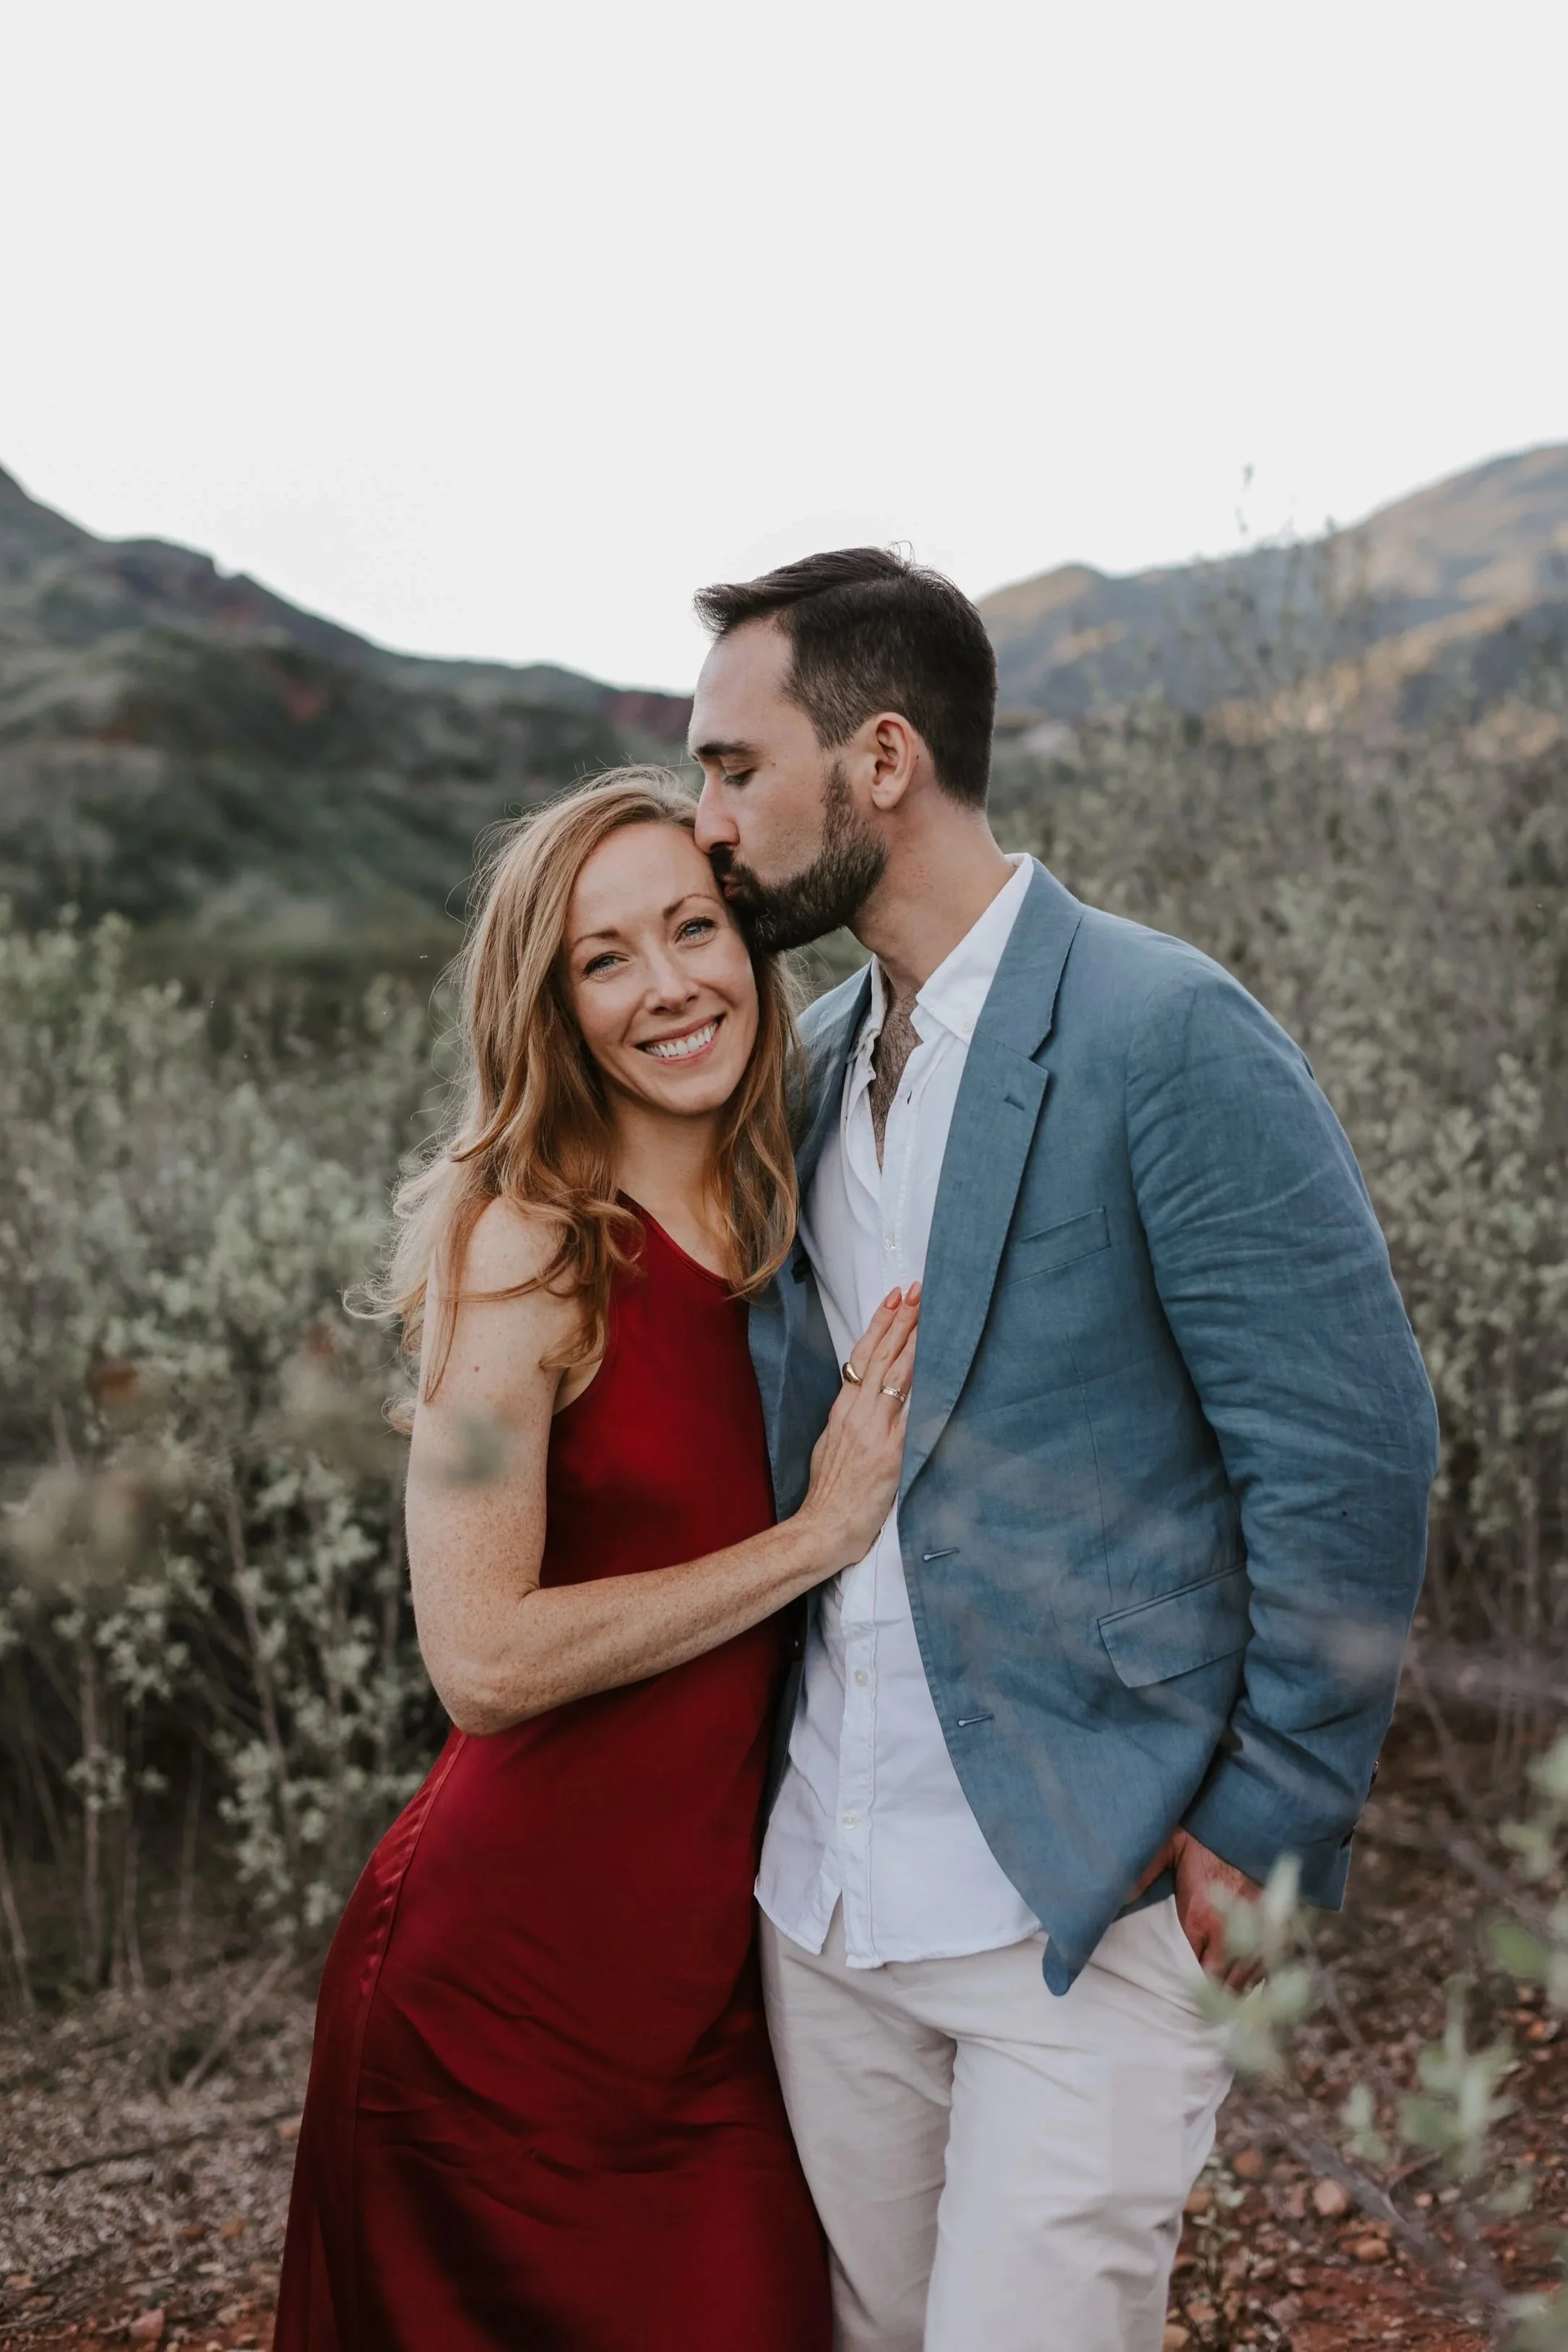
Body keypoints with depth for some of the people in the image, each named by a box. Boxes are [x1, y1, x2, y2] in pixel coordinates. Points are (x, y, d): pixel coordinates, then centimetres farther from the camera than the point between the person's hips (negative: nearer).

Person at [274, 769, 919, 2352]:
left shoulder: (781, 1229, 4)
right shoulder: (521, 1248, -15)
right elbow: (483, 1659, -21)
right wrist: (817, 1535, -17)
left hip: (718, 1956, 5)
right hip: (518, 1971, -5)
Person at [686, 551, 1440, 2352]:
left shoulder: (1166, 1034, -14)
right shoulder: (812, 1064, 9)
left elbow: (1350, 1448, -15)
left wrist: (1273, 1826, -12)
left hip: (1090, 1891, -7)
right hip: (823, 1885, 7)